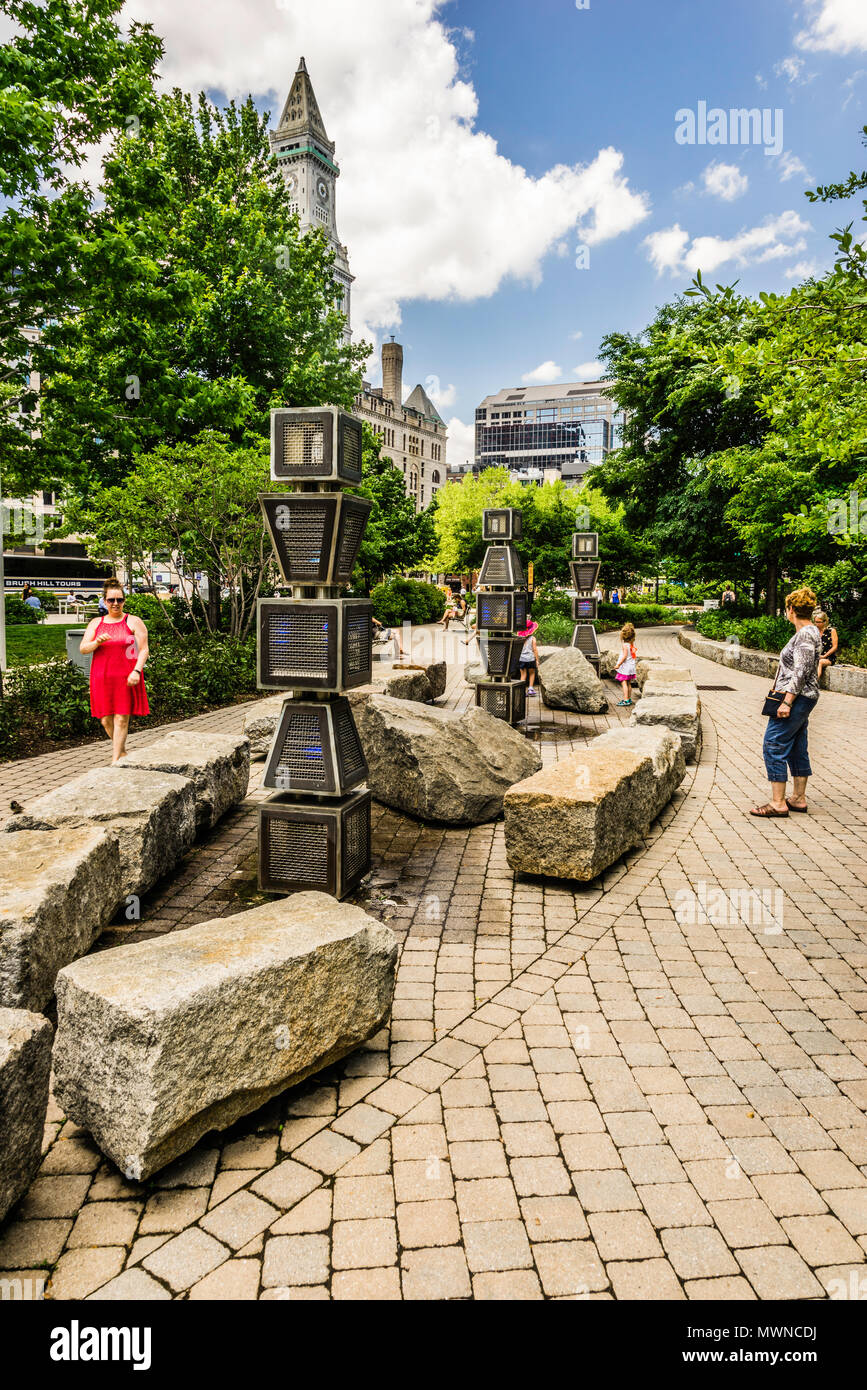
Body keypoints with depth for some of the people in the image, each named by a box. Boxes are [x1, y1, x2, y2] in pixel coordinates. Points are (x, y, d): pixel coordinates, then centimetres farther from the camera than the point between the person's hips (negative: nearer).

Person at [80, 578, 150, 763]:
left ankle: (115, 760, -2)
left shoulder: (134, 622, 4)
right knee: (106, 720, 6)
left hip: (126, 678, -3)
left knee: (121, 719, -6)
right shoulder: (96, 623, 13)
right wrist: (97, 642, -14)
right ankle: (122, 752, 27)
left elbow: (144, 650, -2)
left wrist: (136, 671, -16)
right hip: (102, 678, 4)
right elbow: (83, 649, 6)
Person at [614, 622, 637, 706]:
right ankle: (629, 699, 20)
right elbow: (632, 655, 12)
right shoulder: (632, 644, 8)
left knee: (624, 683, -6)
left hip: (625, 667, -8)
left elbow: (624, 656, -20)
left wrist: (618, 665, -17)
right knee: (629, 683, 15)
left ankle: (626, 700, -9)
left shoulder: (625, 645, -15)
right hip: (631, 666, 8)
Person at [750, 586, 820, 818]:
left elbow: (801, 672, -22)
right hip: (799, 700, 11)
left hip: (796, 699, -11)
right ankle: (799, 799, 21)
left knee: (773, 746, -8)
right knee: (796, 749, 14)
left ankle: (778, 803, -6)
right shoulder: (808, 632, 14)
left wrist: (787, 702, -22)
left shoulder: (805, 634, -16)